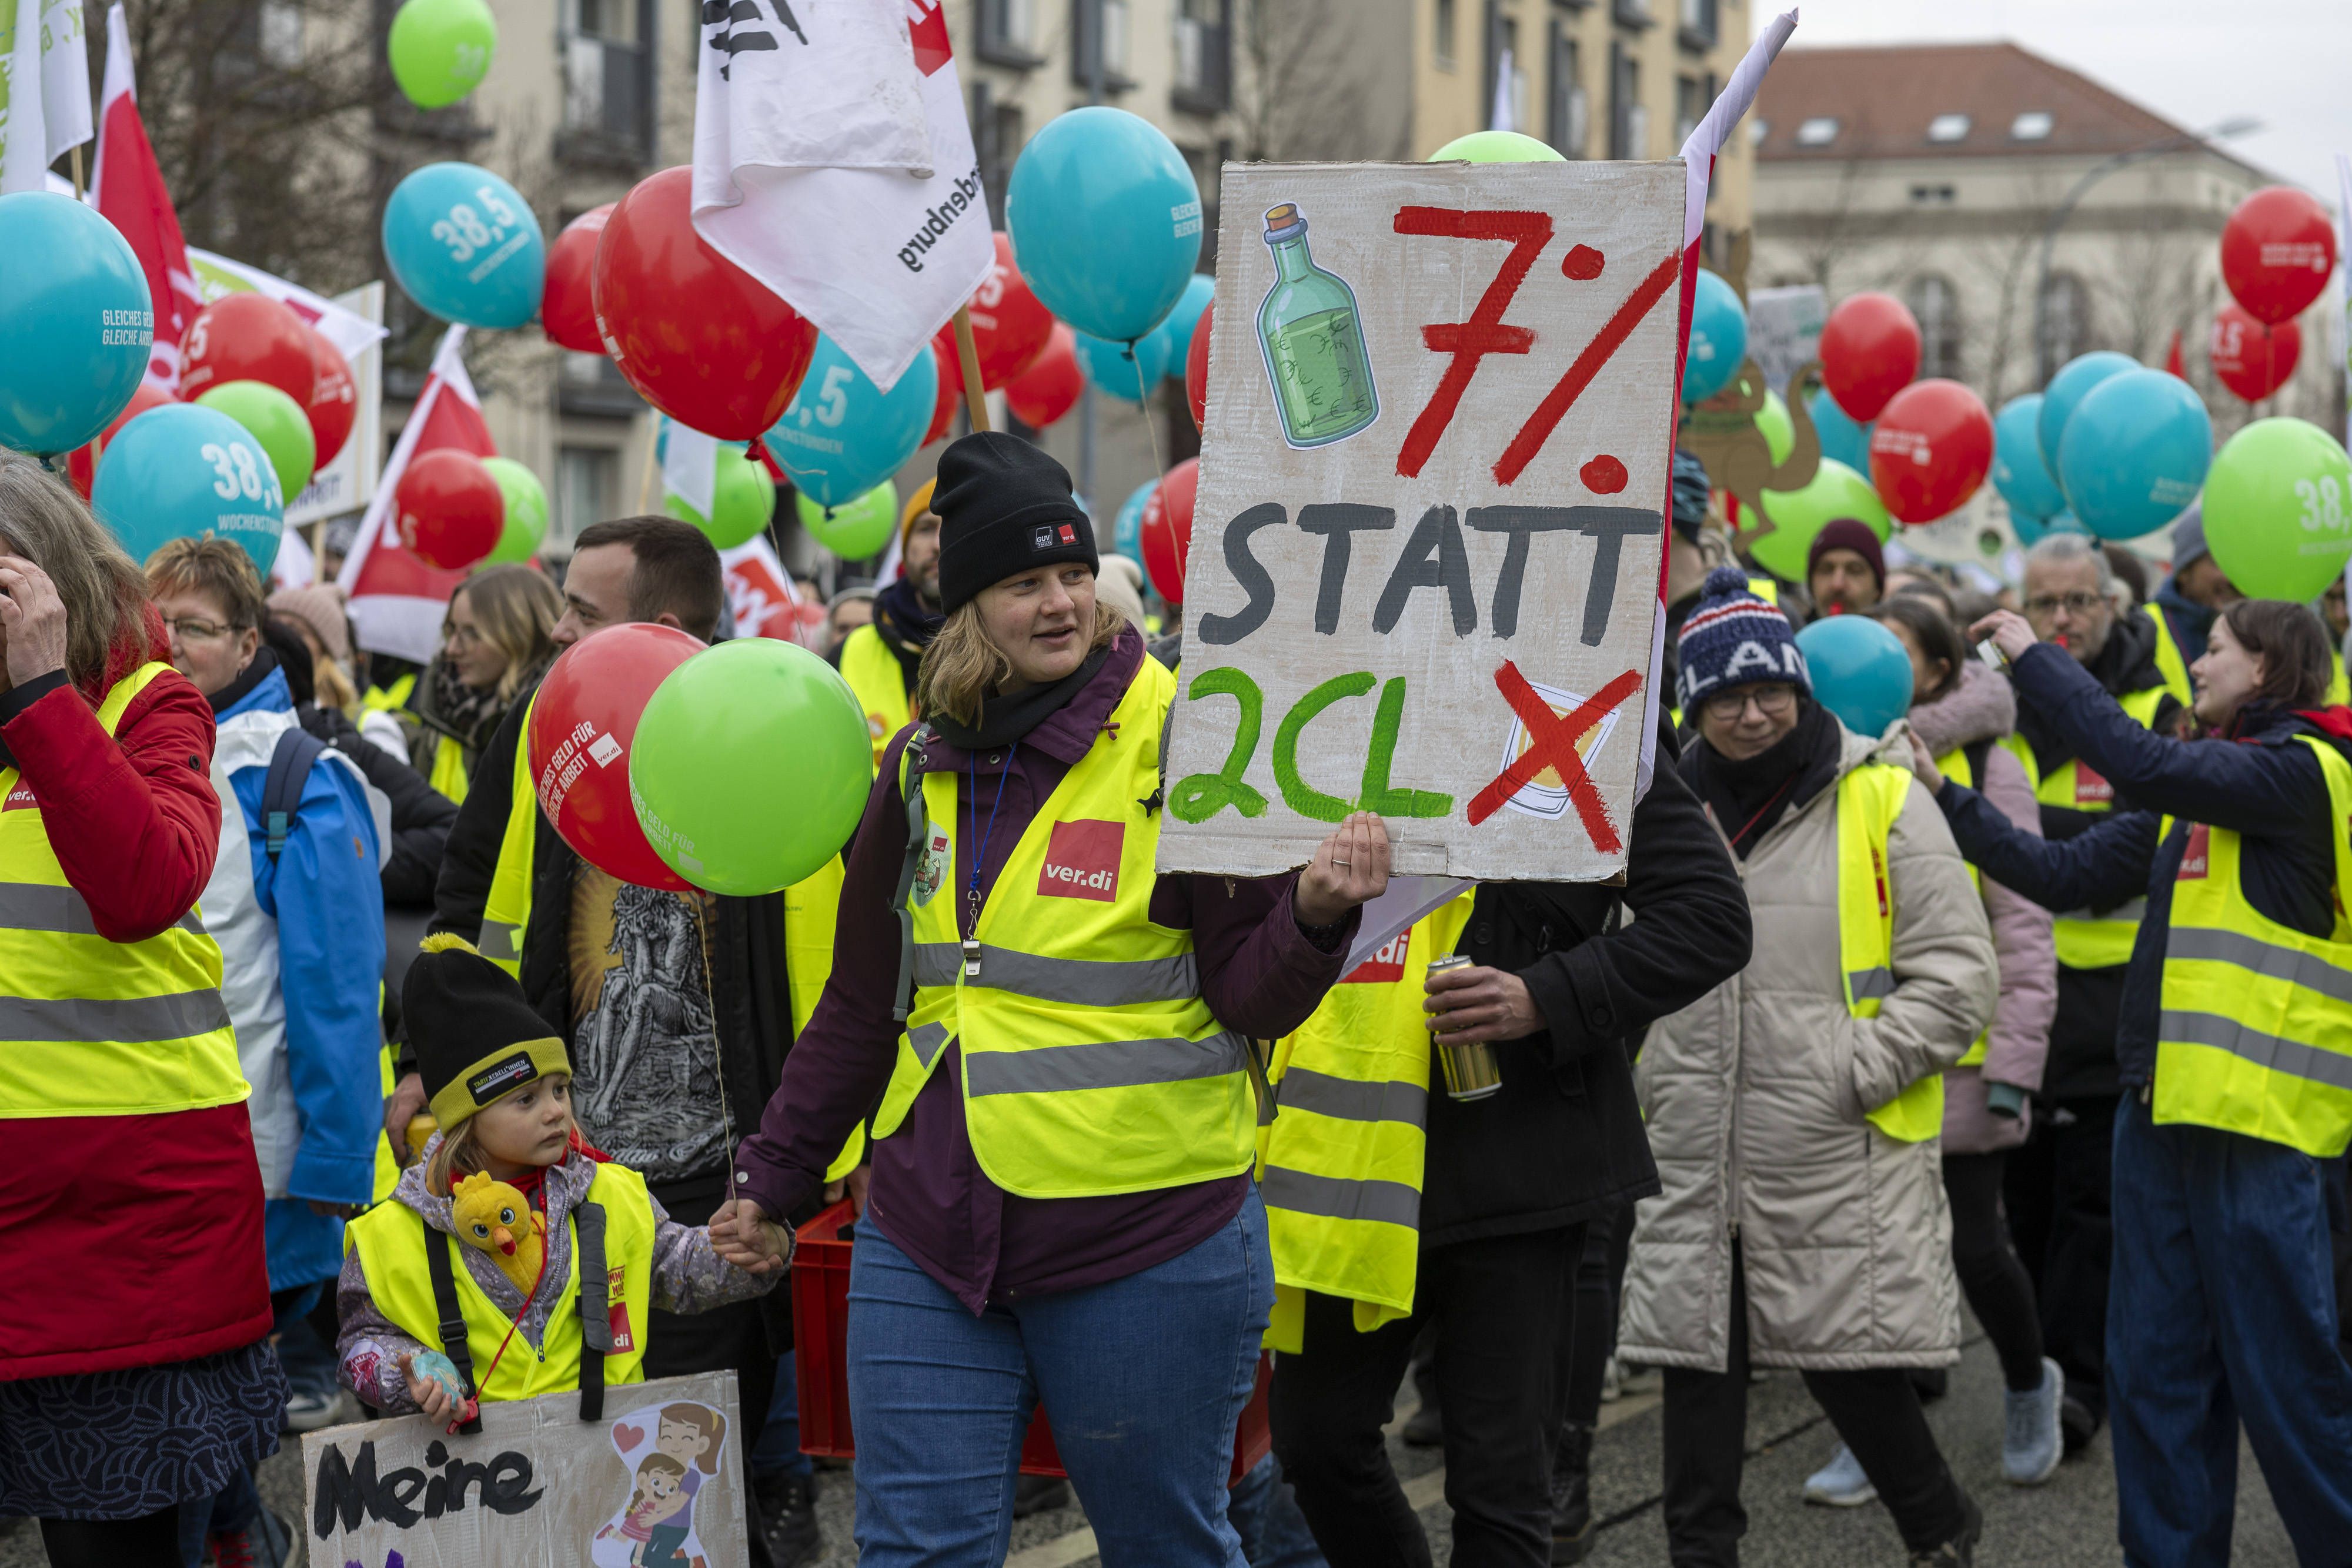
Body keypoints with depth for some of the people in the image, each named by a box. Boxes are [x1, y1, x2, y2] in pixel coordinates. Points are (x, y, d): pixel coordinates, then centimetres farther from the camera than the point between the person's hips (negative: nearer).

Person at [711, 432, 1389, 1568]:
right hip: (930, 1239, 5)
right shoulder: (923, 766, 9)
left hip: (1145, 1240, -4)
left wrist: (1314, 911, -28)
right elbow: (863, 1003, 20)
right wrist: (770, 1177, 22)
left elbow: (1253, 997, -8)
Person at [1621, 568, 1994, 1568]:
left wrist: (1853, 1073, -12)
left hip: (1838, 1160, -4)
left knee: (1847, 1359, 1)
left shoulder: (1882, 801, -4)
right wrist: (1649, 1076, 9)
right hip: (1696, 1159, 4)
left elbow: (1958, 971, -6)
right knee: (1697, 1357, 5)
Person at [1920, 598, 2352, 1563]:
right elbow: (2067, 875, 14)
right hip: (2164, 1110, 9)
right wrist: (1945, 797, 8)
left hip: (2260, 1118, -9)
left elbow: (2141, 764, -21)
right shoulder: (2194, 797, 17)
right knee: (2156, 1366, 11)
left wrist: (2033, 659, -13)